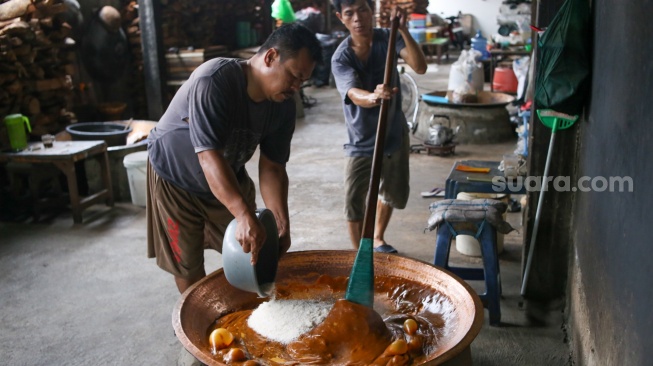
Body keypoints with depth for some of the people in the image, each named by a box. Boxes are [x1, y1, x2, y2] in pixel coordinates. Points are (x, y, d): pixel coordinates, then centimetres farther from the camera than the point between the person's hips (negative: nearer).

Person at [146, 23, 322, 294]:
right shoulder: (213, 81, -35)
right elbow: (209, 156, -42)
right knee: (188, 265, 4)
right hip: (175, 179, -5)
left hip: (231, 179, 5)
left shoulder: (283, 106, -16)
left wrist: (281, 224, -26)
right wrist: (245, 216, -52)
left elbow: (272, 168, -14)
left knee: (248, 255, 8)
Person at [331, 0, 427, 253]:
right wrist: (374, 97, -59)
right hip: (362, 141, -3)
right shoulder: (341, 58, -18)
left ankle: (378, 238, 48)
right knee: (354, 205, -9)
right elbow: (355, 95, -37)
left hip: (395, 133, 4)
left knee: (393, 194, 21)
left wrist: (403, 30, -35)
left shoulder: (388, 38, -9)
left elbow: (420, 67, -23)